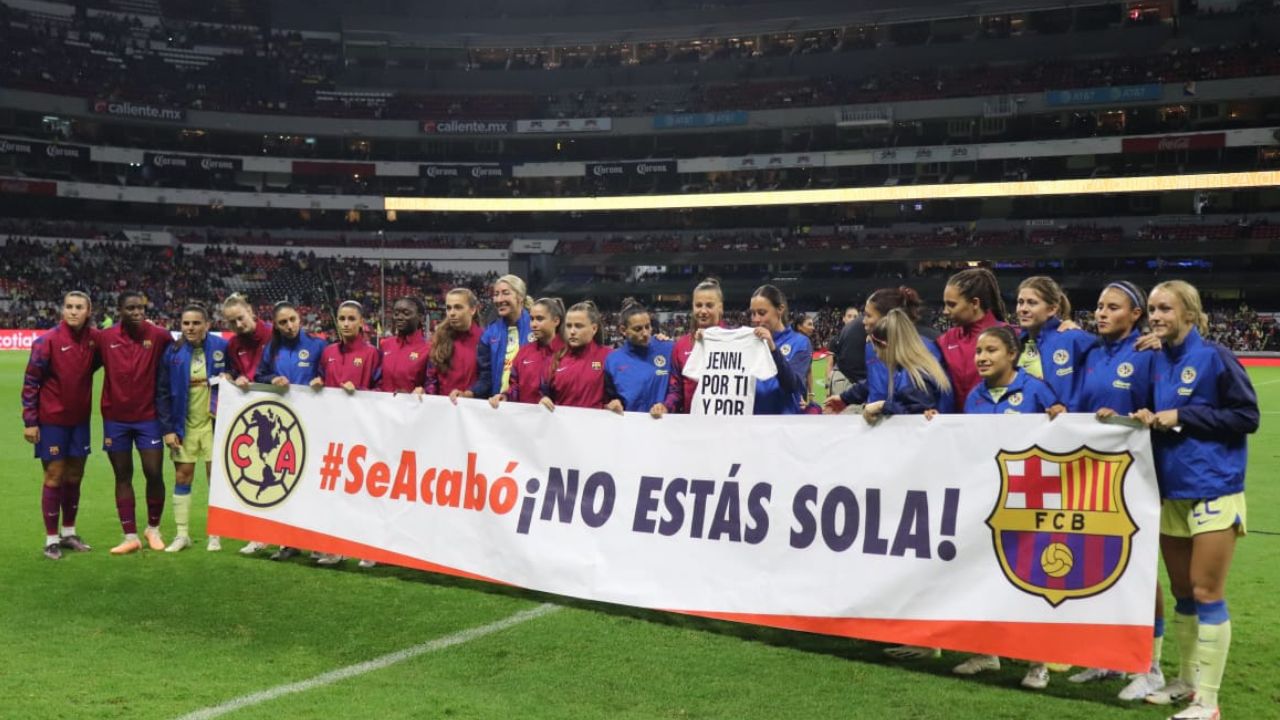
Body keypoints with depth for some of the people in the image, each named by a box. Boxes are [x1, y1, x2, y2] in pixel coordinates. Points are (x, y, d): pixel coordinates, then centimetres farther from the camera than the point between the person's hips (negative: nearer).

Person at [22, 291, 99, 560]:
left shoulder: (95, 339, -2)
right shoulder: (47, 341, -14)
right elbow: (30, 382, -10)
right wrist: (29, 421, -11)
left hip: (80, 419, 4)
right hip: (52, 419, -4)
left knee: (74, 476, 11)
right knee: (54, 476, 0)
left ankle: (69, 533, 25)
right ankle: (51, 539, 9)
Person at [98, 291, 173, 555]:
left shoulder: (159, 335, -7)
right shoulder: (105, 338, -3)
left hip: (148, 417, -1)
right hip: (115, 418, 1)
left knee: (154, 474, -2)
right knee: (123, 476, 6)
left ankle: (153, 529, 20)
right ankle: (130, 537, 13)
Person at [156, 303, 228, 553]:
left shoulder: (221, 347, -7)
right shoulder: (173, 352, -3)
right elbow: (163, 392, 1)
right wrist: (168, 429, -2)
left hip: (214, 422, -2)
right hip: (184, 425, 2)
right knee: (182, 476, 5)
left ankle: (215, 534, 11)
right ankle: (182, 534, 15)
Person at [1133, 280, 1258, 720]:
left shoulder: (1213, 357, -10)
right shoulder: (1156, 362, 8)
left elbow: (1248, 416, -11)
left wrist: (1183, 415, -15)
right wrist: (1148, 418, -4)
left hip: (1212, 491, -6)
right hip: (1170, 491, 6)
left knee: (1206, 593, -2)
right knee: (1182, 592, 12)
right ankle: (1187, 680, 26)